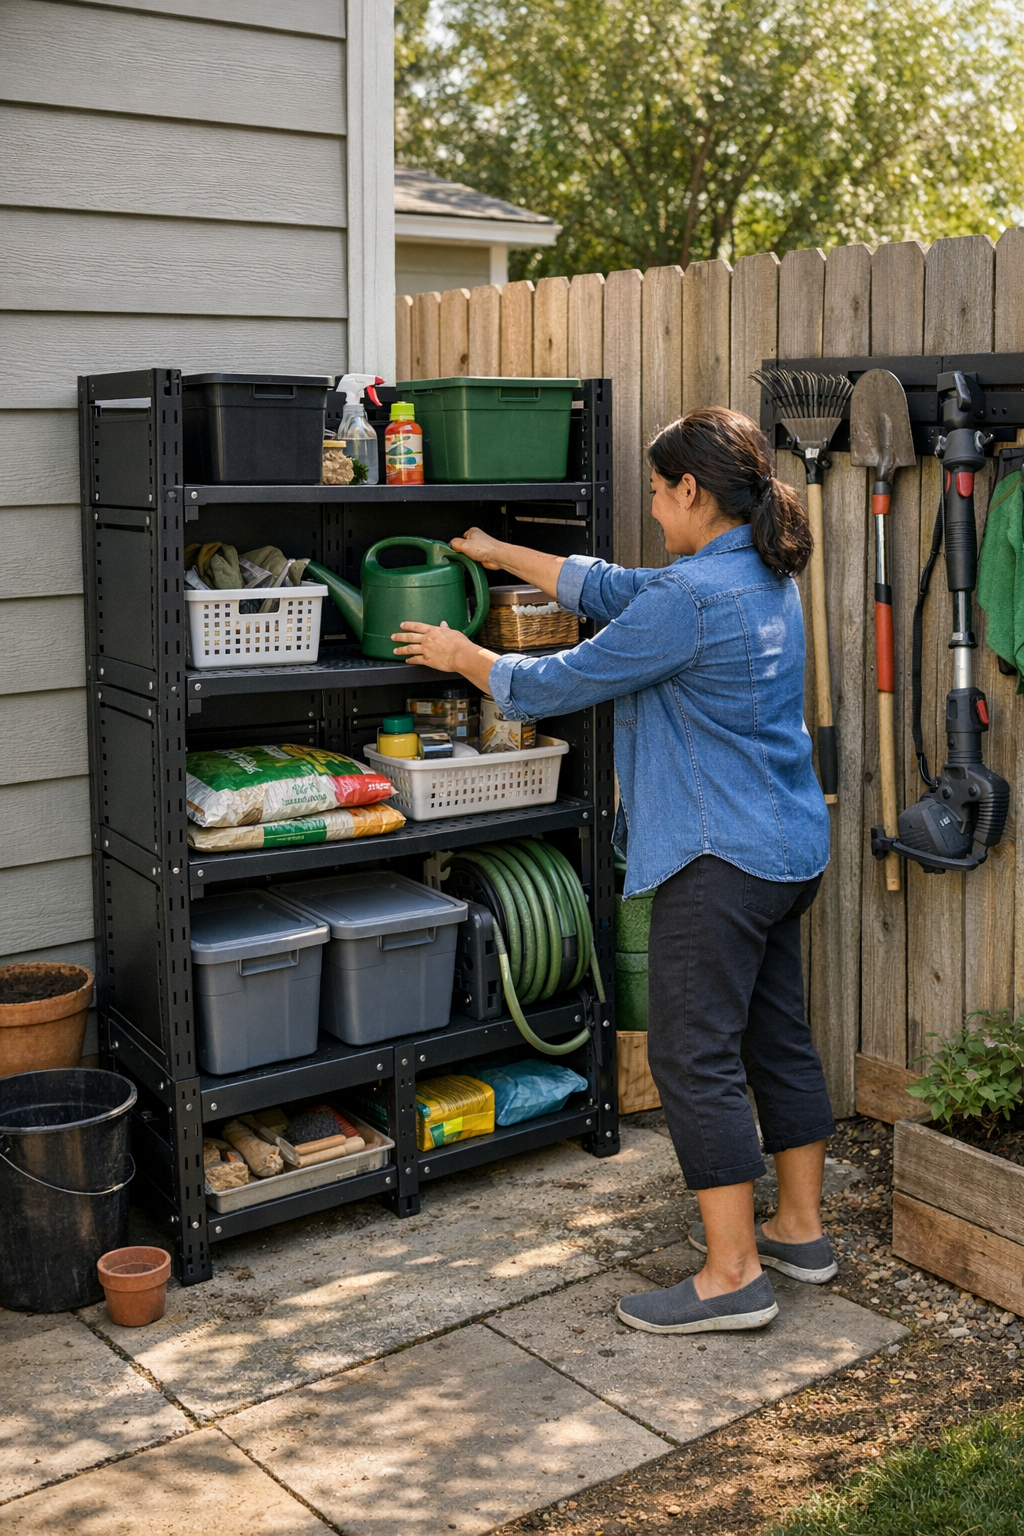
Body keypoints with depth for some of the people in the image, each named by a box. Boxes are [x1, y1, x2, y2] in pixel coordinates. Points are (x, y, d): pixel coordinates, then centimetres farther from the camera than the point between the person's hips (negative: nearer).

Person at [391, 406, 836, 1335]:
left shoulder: (693, 598, -20)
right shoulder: (765, 578, 11)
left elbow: (562, 682, -12)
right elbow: (613, 588, 21)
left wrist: (463, 656, 5)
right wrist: (503, 555, 26)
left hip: (722, 861, -10)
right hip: (789, 850, 10)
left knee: (694, 1056, -3)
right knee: (777, 1038, 17)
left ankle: (733, 1274, 3)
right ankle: (800, 1230, 29)